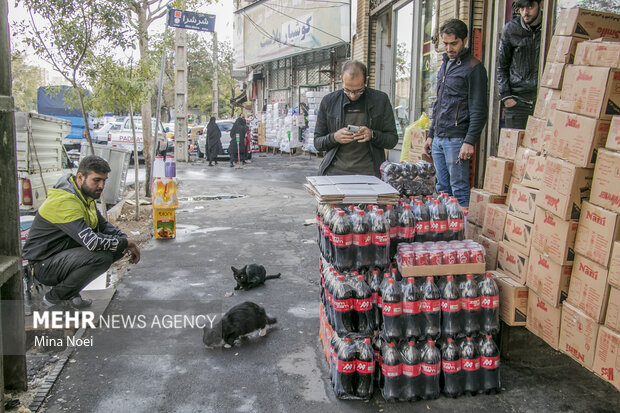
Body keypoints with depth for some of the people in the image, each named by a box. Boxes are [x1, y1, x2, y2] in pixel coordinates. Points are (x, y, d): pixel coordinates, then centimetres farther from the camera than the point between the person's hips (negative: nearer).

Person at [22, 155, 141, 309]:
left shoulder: (86, 195, 5)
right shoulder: (65, 202, -26)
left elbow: (103, 225, 16)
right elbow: (91, 242, -34)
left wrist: (125, 239, -4)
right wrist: (126, 243, -21)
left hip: (64, 253, 10)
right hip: (43, 264, -10)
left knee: (118, 248, -2)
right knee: (103, 257, -30)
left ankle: (70, 294, 5)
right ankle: (54, 297, -10)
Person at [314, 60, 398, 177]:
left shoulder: (380, 100, 5)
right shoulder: (329, 101, 8)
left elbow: (393, 139, 9)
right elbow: (317, 142, 12)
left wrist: (372, 135, -11)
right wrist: (334, 137, -9)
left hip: (368, 172, -1)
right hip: (335, 171, 1)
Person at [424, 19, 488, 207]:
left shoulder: (473, 68, -7)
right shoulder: (445, 65, 18)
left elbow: (478, 111, -12)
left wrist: (470, 141, -18)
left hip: (457, 139, -8)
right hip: (439, 139, 8)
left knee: (459, 189, -5)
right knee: (442, 188, 11)